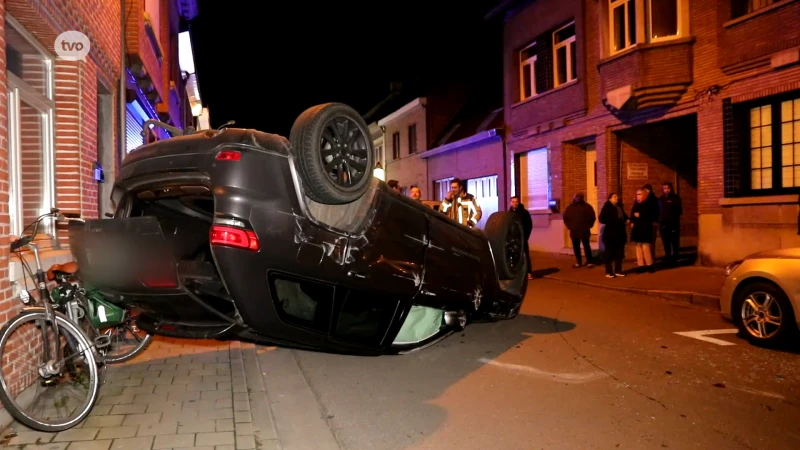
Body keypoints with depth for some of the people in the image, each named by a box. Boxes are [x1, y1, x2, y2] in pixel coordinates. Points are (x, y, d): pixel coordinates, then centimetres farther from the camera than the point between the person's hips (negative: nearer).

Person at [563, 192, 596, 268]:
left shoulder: (587, 206, -1)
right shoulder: (570, 207, 7)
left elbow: (592, 217, 2)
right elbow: (565, 218, 13)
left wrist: (588, 226, -2)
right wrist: (569, 226, 4)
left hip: (584, 231, -3)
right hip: (574, 231, 3)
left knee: (586, 246, 0)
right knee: (576, 247, 8)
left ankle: (589, 262, 6)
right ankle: (579, 262, 18)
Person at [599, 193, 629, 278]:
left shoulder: (619, 207, 13)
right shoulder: (607, 207, -6)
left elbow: (623, 216, 27)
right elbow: (602, 219, -14)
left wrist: (626, 220, 6)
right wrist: (612, 221, -22)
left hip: (620, 233, 7)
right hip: (610, 233, -7)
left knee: (619, 253, 10)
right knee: (609, 253, -2)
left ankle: (618, 271, 20)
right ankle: (608, 272, 4)